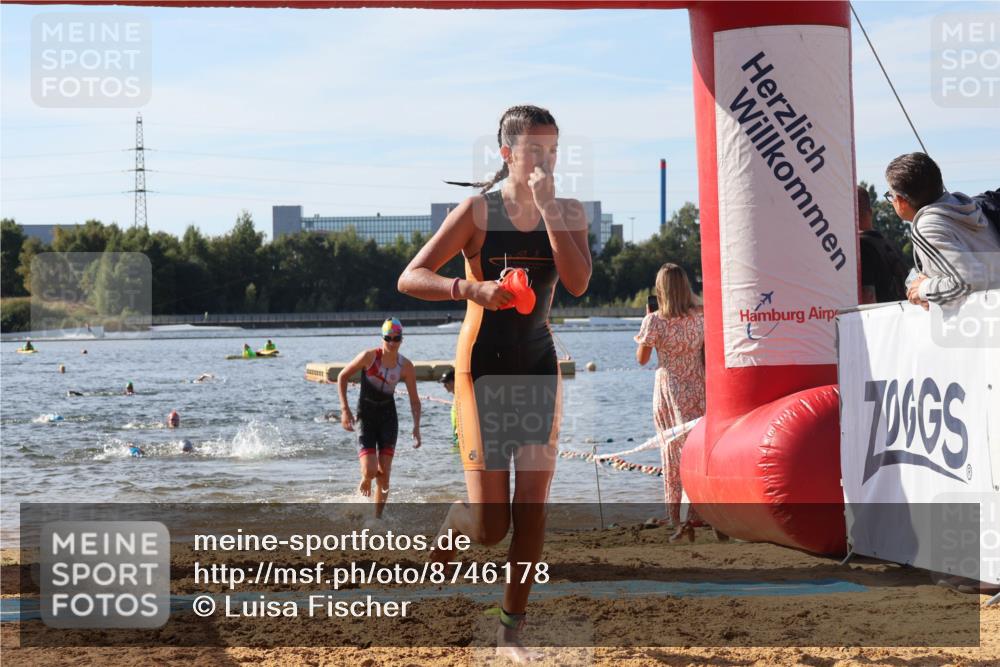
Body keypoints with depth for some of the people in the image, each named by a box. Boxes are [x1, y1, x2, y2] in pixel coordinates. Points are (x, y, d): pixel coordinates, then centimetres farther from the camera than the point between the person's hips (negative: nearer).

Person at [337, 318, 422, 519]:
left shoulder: (406, 366, -4)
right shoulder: (369, 357, -11)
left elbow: (414, 400, 2)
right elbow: (342, 377, -1)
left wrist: (416, 426, -11)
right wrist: (344, 409, -8)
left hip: (388, 418, 2)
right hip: (366, 417, -2)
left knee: (384, 474, -3)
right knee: (370, 471, -15)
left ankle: (377, 518, 9)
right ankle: (365, 480, 23)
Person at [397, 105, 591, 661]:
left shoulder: (569, 212, 3)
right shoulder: (479, 211, -8)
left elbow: (579, 282, -15)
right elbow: (411, 278, -11)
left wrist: (548, 209, -19)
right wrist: (472, 289, -27)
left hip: (539, 365, 4)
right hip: (485, 365, -4)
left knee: (532, 505, -1)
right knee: (490, 525, -7)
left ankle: (512, 630, 10)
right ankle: (450, 527, 30)